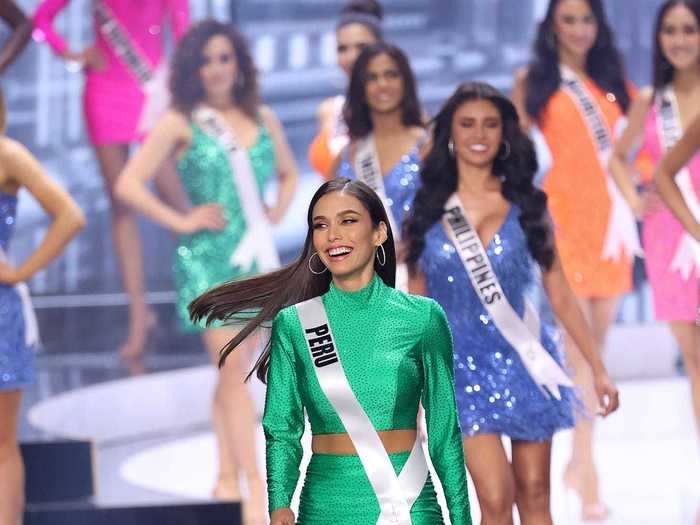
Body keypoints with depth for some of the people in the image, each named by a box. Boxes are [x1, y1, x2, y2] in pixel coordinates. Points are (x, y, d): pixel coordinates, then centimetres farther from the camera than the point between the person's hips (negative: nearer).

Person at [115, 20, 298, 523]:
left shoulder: (262, 118, 9)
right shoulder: (181, 123, -4)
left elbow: (288, 173, 26)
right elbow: (129, 184, -7)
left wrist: (278, 212, 8)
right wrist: (181, 221, -9)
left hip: (256, 254, 4)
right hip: (209, 257, -4)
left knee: (233, 372, 9)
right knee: (233, 372, -9)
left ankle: (228, 477, 17)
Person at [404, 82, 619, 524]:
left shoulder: (527, 206, 1)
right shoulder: (429, 212, 0)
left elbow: (560, 294, 4)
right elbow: (416, 301, 6)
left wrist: (598, 368, 2)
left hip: (526, 364, 1)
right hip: (463, 367, -1)